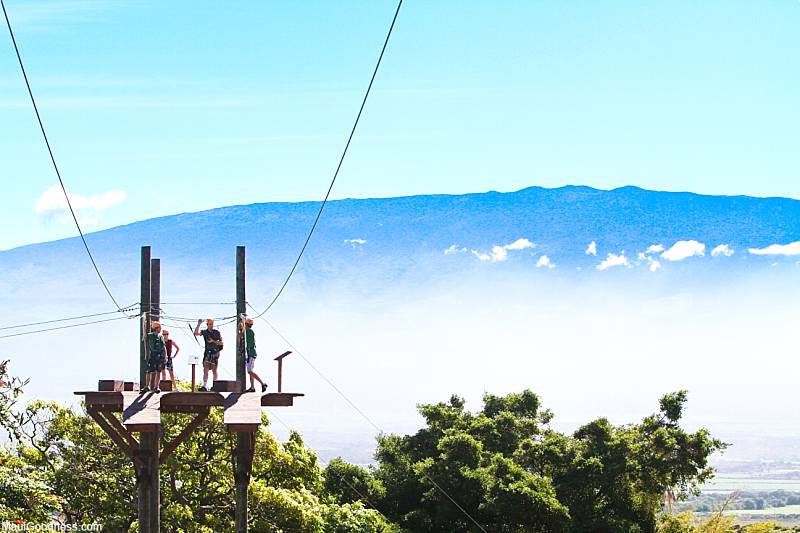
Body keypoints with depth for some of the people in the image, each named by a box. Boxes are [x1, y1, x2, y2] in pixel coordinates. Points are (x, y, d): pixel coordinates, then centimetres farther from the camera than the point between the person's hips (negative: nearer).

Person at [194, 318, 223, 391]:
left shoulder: (217, 332, 4)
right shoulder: (204, 332, 9)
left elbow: (222, 343, 4)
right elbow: (196, 333, -7)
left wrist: (213, 341, -9)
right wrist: (198, 324, -13)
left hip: (215, 353, -2)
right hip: (207, 353, 2)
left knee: (214, 370, 0)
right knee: (205, 370, -7)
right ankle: (204, 386, -13)